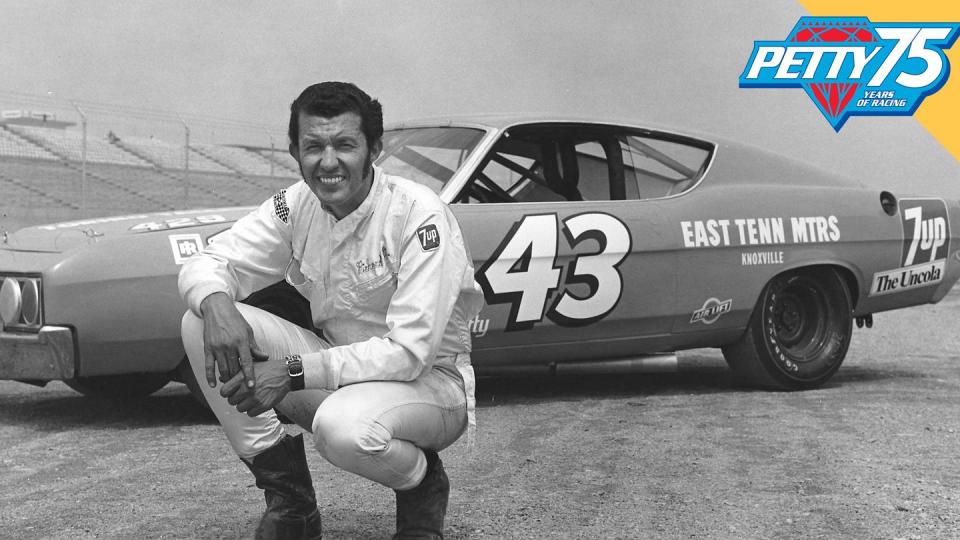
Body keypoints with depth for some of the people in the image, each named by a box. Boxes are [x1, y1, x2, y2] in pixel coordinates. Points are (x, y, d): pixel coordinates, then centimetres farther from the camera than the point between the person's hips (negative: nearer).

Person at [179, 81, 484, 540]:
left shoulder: (420, 217, -22)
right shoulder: (296, 206, -4)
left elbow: (408, 352, -26)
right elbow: (204, 264, -2)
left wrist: (294, 372, -33)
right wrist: (216, 303, -28)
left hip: (429, 380, -6)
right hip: (337, 368, 6)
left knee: (343, 425, -40)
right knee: (201, 325, -12)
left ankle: (422, 483, -2)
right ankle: (288, 501, -3)